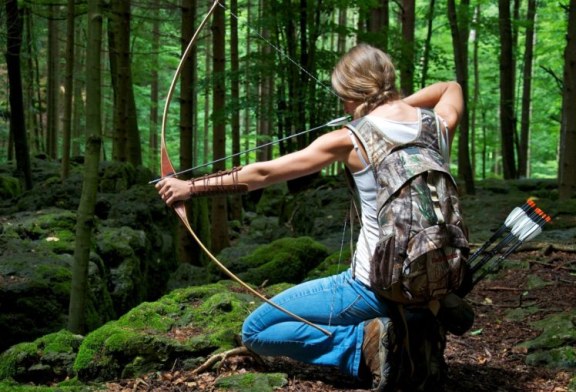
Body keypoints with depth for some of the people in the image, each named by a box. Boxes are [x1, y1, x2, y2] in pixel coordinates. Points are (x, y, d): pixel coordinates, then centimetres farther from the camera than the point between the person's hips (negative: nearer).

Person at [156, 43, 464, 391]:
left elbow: (263, 174, -4)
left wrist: (191, 187, 5)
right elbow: (451, 88, 31)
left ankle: (364, 343, -10)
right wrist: (400, 106, 18)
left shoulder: (351, 138, -10)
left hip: (376, 285, -6)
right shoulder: (438, 125, 4)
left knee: (256, 331, 6)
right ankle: (405, 334, 10)